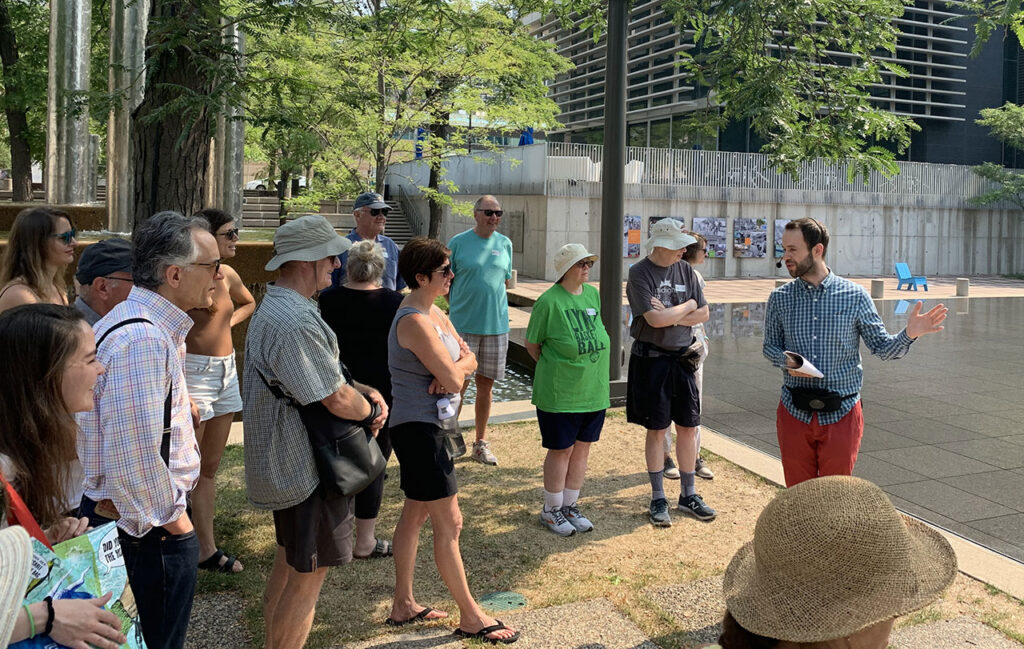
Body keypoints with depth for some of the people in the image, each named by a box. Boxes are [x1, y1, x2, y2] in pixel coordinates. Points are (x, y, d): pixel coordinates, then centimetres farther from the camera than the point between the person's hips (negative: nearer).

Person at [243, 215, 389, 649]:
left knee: (288, 564, 23)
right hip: (307, 467, -11)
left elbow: (326, 374, 17)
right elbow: (337, 401, -25)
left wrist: (364, 392, 1)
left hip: (286, 462, 11)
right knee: (308, 577, 1)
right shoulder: (297, 323, -27)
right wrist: (370, 409, -4)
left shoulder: (274, 307, 11)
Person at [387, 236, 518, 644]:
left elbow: (469, 360, 7)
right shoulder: (415, 321, -22)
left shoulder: (433, 312, 10)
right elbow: (452, 376, -25)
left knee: (415, 514, 17)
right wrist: (456, 371, -3)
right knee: (449, 523, -2)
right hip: (420, 430, -10)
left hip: (424, 427, 10)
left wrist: (454, 367, -14)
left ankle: (403, 606, 29)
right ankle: (470, 617, 10)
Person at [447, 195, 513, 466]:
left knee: (486, 384, 10)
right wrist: (460, 306, -4)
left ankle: (481, 443, 21)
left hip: (496, 323, 4)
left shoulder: (505, 244, 8)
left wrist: (490, 298, 5)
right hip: (463, 323, -3)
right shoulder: (458, 242, -3)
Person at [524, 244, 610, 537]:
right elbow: (531, 344, -5)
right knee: (561, 449, 4)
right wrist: (553, 367, 1)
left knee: (582, 447, 13)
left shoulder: (594, 295, 6)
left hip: (594, 389, 6)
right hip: (559, 392, -6)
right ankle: (551, 510, 20)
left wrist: (590, 371, 14)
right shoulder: (549, 301, -13)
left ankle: (570, 505, 28)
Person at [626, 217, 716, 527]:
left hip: (683, 358, 5)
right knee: (656, 430, 5)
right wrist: (687, 306, -6)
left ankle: (689, 496, 23)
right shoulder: (639, 273, -11)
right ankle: (658, 500, 18)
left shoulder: (685, 270, 6)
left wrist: (670, 315, -13)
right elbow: (654, 319, -21)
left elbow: (703, 314, 3)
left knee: (688, 428, 9)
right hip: (652, 359, -5)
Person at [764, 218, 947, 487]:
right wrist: (786, 362, -13)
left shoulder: (854, 296, -4)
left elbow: (883, 348, -1)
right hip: (795, 412, 2)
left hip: (840, 414, -1)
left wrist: (909, 334, -21)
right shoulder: (779, 298, 1)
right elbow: (770, 346, 8)